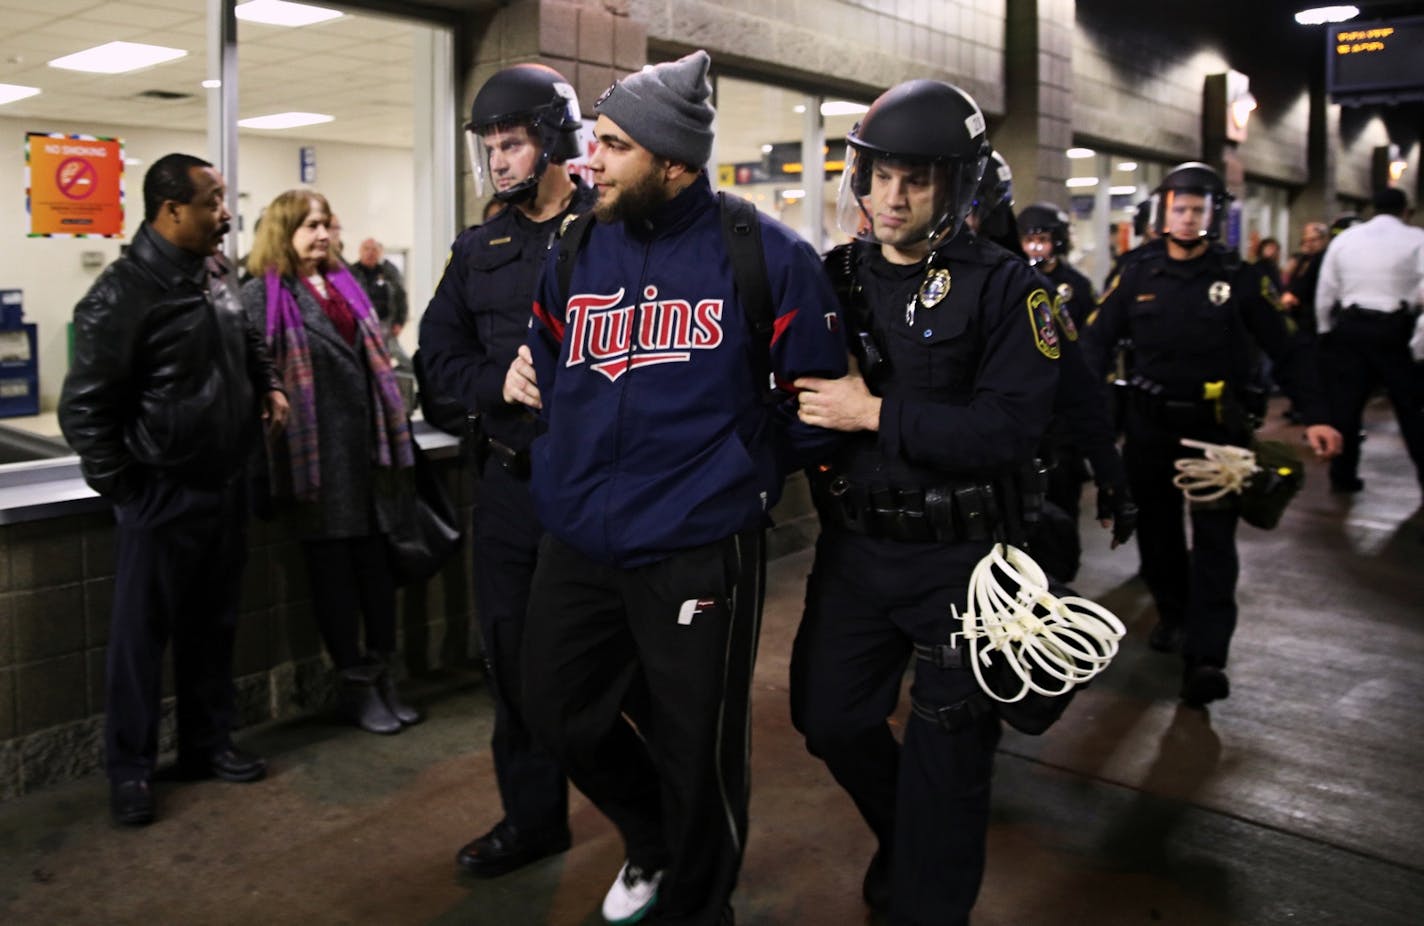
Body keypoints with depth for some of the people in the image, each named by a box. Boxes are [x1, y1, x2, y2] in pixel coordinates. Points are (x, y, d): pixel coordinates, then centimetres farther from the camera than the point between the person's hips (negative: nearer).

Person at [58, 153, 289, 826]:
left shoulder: (215, 277, 9)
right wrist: (122, 488, -12)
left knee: (213, 626, 16)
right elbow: (84, 408, -14)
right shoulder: (122, 294, -15)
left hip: (225, 488, 7)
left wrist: (268, 385, 7)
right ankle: (130, 770, 19)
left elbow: (246, 346, 27)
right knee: (142, 636, 5)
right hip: (162, 495, -7)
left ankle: (208, 744, 31)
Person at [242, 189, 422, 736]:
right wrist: (272, 453, -14)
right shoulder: (263, 295, -5)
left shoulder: (344, 285, 15)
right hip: (314, 452, -6)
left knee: (376, 557, 9)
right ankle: (355, 685, 16)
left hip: (365, 444, 6)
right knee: (332, 564, 4)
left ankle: (382, 674, 21)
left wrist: (391, 434, 16)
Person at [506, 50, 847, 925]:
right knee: (563, 713, 18)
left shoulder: (763, 254, -9)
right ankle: (653, 843, 47)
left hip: (697, 550, -5)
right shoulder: (573, 251, 5)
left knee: (695, 752, 8)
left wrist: (732, 467, -1)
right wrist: (570, 473, 7)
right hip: (579, 542, 6)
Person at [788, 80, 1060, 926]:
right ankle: (903, 838, 44)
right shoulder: (836, 276, 4)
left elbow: (1012, 424, -21)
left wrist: (878, 414, -22)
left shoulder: (1004, 286, -10)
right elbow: (796, 386, 12)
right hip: (853, 546, 5)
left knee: (947, 746, 7)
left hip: (958, 556, -5)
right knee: (830, 715, 16)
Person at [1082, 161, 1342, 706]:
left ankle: (1205, 657, -7)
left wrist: (1314, 417, -8)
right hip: (1150, 424, 2)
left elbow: (1286, 350, 0)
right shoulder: (1137, 274, 0)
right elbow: (1098, 342, -4)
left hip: (1217, 425, -2)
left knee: (1214, 538, -5)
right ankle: (1173, 615, 33)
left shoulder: (1239, 278, -2)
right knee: (1156, 528, 13)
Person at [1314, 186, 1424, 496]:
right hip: (1394, 329, -3)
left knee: (1345, 402, 8)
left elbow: (1325, 292, 9)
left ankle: (1342, 474, 11)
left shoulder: (1344, 238, 8)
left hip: (1350, 326, 3)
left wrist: (1326, 332, 16)